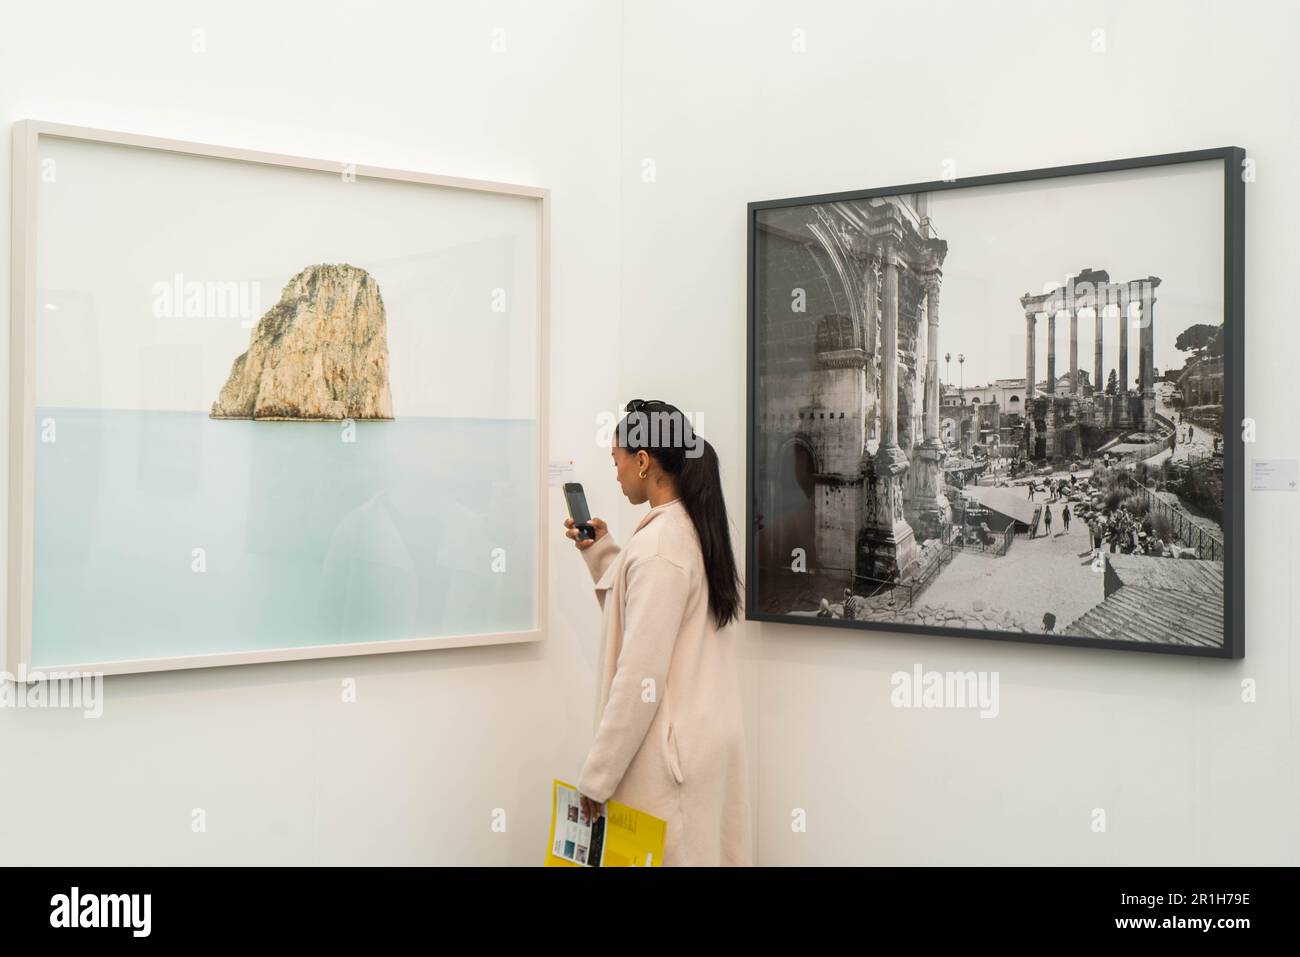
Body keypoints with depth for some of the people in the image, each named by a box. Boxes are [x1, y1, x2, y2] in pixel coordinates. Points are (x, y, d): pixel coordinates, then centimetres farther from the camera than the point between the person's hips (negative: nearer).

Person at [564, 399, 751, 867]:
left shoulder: (658, 544, -19)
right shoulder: (698, 531, 9)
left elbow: (640, 676, -20)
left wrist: (598, 775, -14)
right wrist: (600, 553, 17)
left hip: (668, 749, -9)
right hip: (705, 737, 9)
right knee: (704, 852, 12)